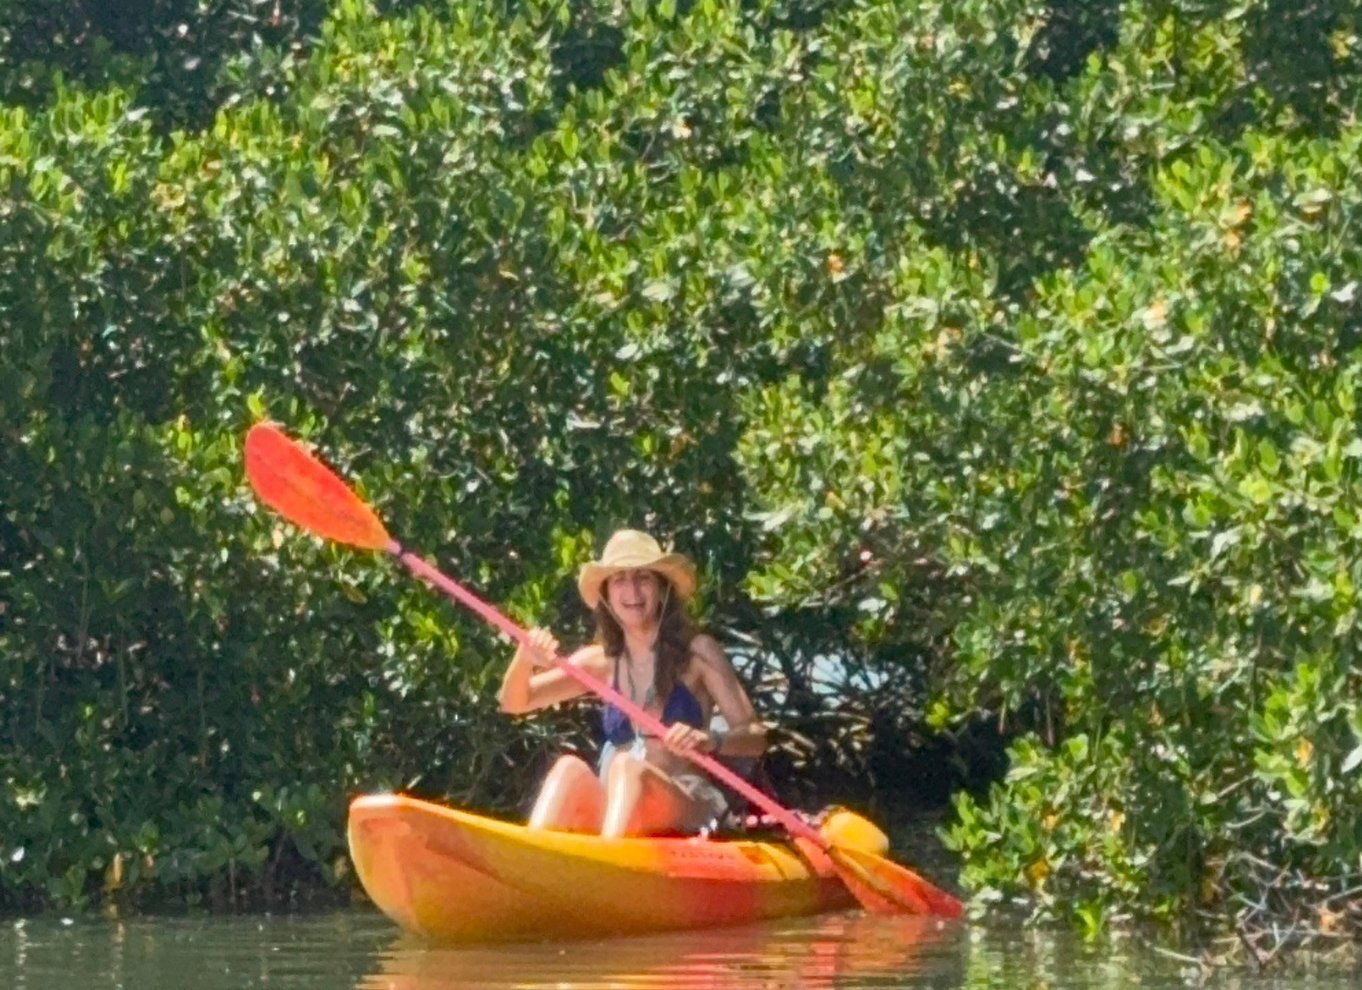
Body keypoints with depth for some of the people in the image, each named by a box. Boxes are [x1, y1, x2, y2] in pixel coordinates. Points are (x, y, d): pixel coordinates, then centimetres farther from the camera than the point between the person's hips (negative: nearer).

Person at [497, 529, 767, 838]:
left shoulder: (697, 652, 1)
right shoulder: (601, 661, 12)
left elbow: (755, 738, -4)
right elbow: (514, 703, 11)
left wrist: (709, 740, -26)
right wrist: (524, 659, -12)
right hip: (615, 810, 4)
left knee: (626, 765, -33)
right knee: (570, 767, -25)